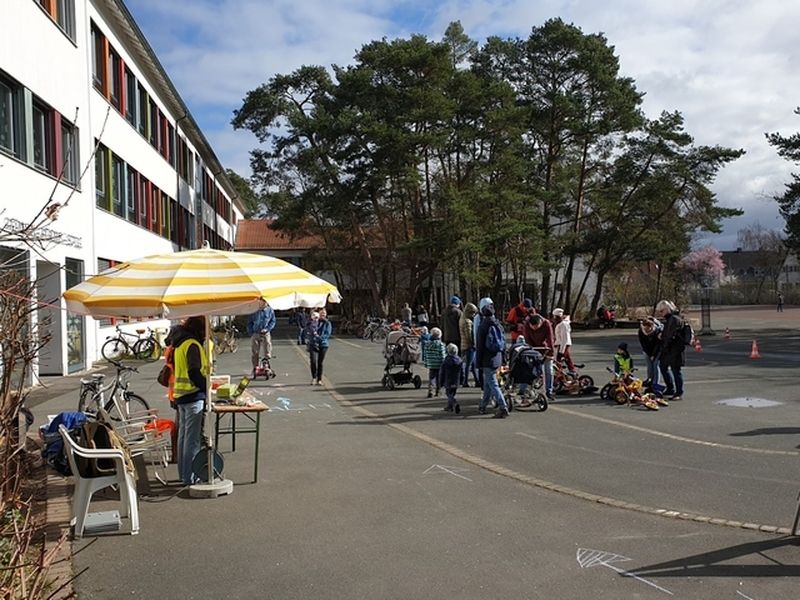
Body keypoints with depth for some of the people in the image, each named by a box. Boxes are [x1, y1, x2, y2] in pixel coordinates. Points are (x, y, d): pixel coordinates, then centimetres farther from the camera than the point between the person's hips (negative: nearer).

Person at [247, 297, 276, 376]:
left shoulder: (270, 310, 2)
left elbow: (273, 321, 4)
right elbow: (249, 322, 10)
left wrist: (267, 329, -11)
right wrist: (250, 332, -1)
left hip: (266, 334, -1)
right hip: (255, 334, 1)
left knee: (267, 352, 0)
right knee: (254, 353, 3)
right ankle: (255, 368, 12)